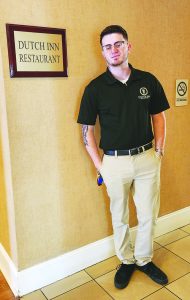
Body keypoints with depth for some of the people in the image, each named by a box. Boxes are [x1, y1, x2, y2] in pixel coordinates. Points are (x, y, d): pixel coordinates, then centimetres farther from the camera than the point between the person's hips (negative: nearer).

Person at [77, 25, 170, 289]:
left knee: (149, 215, 13)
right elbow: (87, 129, -2)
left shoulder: (148, 81, 0)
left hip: (147, 158, 2)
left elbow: (158, 116, 9)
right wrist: (100, 166, -5)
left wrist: (159, 151, 2)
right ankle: (126, 261, 37)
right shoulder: (95, 88, -6)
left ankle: (144, 259, 38)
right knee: (120, 217, 14)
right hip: (115, 161, -1)